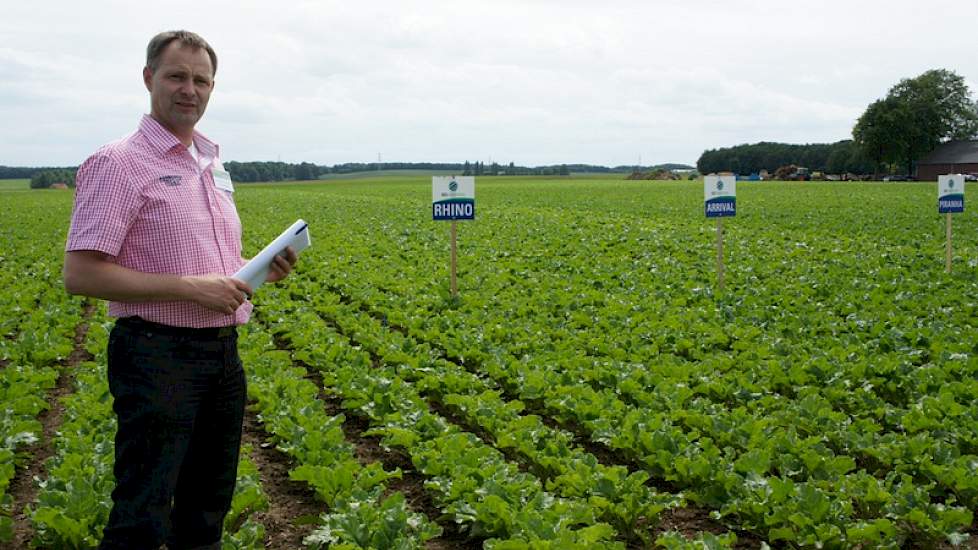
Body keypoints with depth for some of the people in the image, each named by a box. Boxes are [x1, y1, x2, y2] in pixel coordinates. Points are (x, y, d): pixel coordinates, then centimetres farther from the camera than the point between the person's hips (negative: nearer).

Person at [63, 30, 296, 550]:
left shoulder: (213, 167, 14)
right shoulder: (118, 163, -11)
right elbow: (80, 275, -17)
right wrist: (191, 287, -21)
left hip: (223, 351, 8)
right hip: (157, 355, -8)